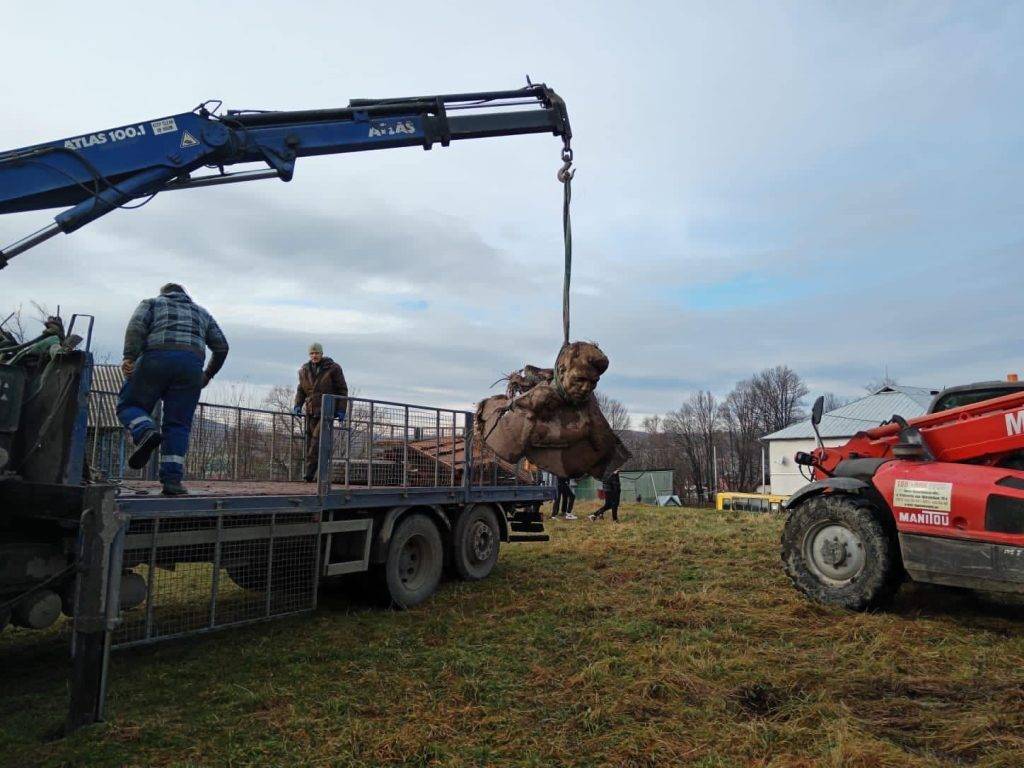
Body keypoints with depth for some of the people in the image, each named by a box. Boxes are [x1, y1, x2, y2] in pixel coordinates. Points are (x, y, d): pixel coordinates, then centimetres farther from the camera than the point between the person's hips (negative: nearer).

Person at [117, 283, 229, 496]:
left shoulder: (152, 303, 23)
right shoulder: (201, 312, 31)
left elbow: (137, 325, 1)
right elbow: (221, 346, 20)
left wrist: (130, 357, -9)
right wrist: (208, 374, 30)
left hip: (156, 358, -2)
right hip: (192, 365, 2)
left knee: (129, 405, 12)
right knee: (178, 425, 3)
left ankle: (146, 432, -20)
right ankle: (172, 480, -6)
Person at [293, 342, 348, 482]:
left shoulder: (333, 368, -3)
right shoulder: (304, 370, 10)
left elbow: (342, 389, 0)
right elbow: (301, 390, 21)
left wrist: (341, 409, -6)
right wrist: (298, 405, 6)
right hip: (311, 412, 5)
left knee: (317, 438, -18)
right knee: (310, 441, 1)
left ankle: (310, 472, -20)